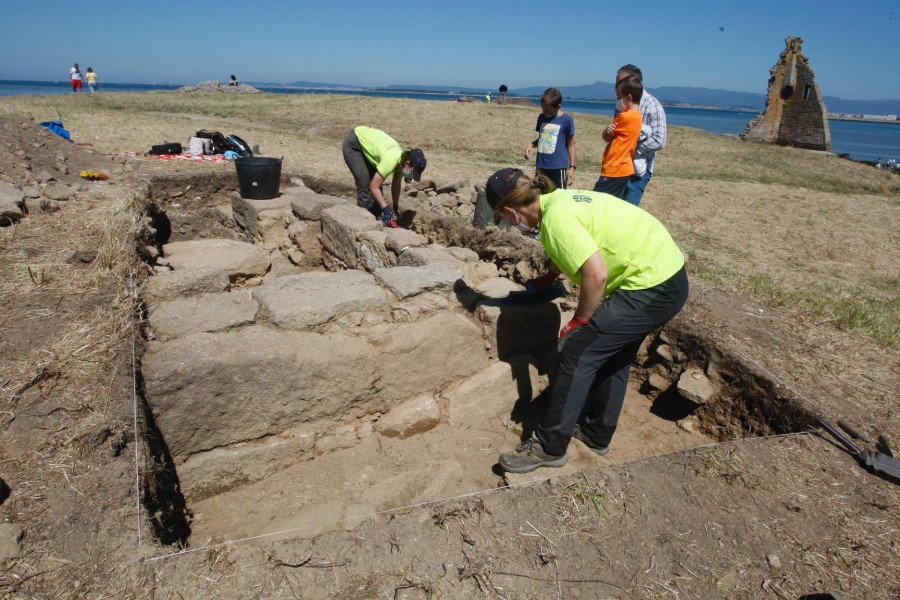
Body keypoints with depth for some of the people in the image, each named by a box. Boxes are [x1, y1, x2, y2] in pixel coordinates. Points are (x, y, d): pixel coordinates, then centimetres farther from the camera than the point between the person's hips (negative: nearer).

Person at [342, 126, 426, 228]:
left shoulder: (402, 159, -10)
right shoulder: (391, 160, -36)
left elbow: (396, 185, 5)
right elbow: (374, 187, -30)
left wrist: (396, 209, 6)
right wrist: (386, 210, -27)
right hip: (353, 144, -8)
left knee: (377, 183, 3)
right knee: (365, 186, -13)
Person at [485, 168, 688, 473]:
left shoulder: (556, 218, -21)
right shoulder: (561, 196, 9)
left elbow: (596, 274, -29)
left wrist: (579, 321, -13)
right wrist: (547, 278, 42)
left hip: (651, 291, -10)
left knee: (577, 351, -6)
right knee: (613, 353, 21)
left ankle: (550, 447, 5)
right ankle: (597, 434, 36)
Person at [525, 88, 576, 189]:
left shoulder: (567, 120, -7)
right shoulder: (542, 117, 8)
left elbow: (571, 145, -3)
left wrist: (572, 167, -5)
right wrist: (531, 144, -2)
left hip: (559, 167, -5)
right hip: (541, 165, 5)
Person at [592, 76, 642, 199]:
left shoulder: (625, 117, -17)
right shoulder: (637, 116, 12)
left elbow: (606, 137, -6)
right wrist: (609, 132, -9)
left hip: (615, 170, -10)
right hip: (625, 169, 10)